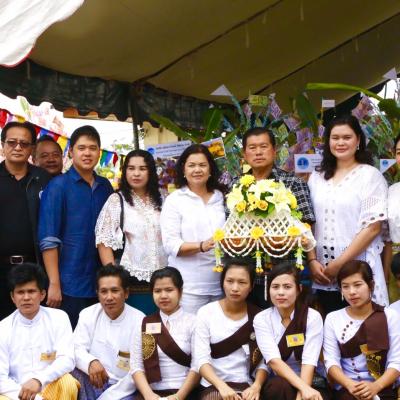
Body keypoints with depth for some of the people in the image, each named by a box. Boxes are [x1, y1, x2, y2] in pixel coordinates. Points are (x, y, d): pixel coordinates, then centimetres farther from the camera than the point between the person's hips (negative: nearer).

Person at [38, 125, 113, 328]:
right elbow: (48, 239, -10)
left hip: (102, 283, 5)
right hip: (70, 286, -4)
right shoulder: (58, 186, -5)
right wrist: (54, 284, -15)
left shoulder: (105, 187, 8)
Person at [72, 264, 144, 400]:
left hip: (122, 389, -3)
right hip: (92, 382, 3)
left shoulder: (140, 322, -9)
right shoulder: (88, 314, 2)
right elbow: (76, 349, -6)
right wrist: (90, 362, -29)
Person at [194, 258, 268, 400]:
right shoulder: (206, 312, 0)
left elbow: (263, 361, 2)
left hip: (246, 387, 1)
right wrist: (222, 386, -21)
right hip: (214, 387, -1)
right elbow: (201, 359, -7)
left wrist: (256, 386, -17)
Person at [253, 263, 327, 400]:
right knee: (282, 386, -32)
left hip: (310, 381, -1)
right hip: (277, 385, 1)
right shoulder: (261, 319, -4)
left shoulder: (313, 317, -6)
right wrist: (304, 388, -30)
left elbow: (309, 361, -16)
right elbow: (274, 361, -17)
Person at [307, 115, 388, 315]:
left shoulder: (370, 175, -3)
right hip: (323, 272, 4)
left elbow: (373, 227, -9)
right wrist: (312, 260, -4)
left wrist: (340, 264, -12)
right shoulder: (317, 177, 10)